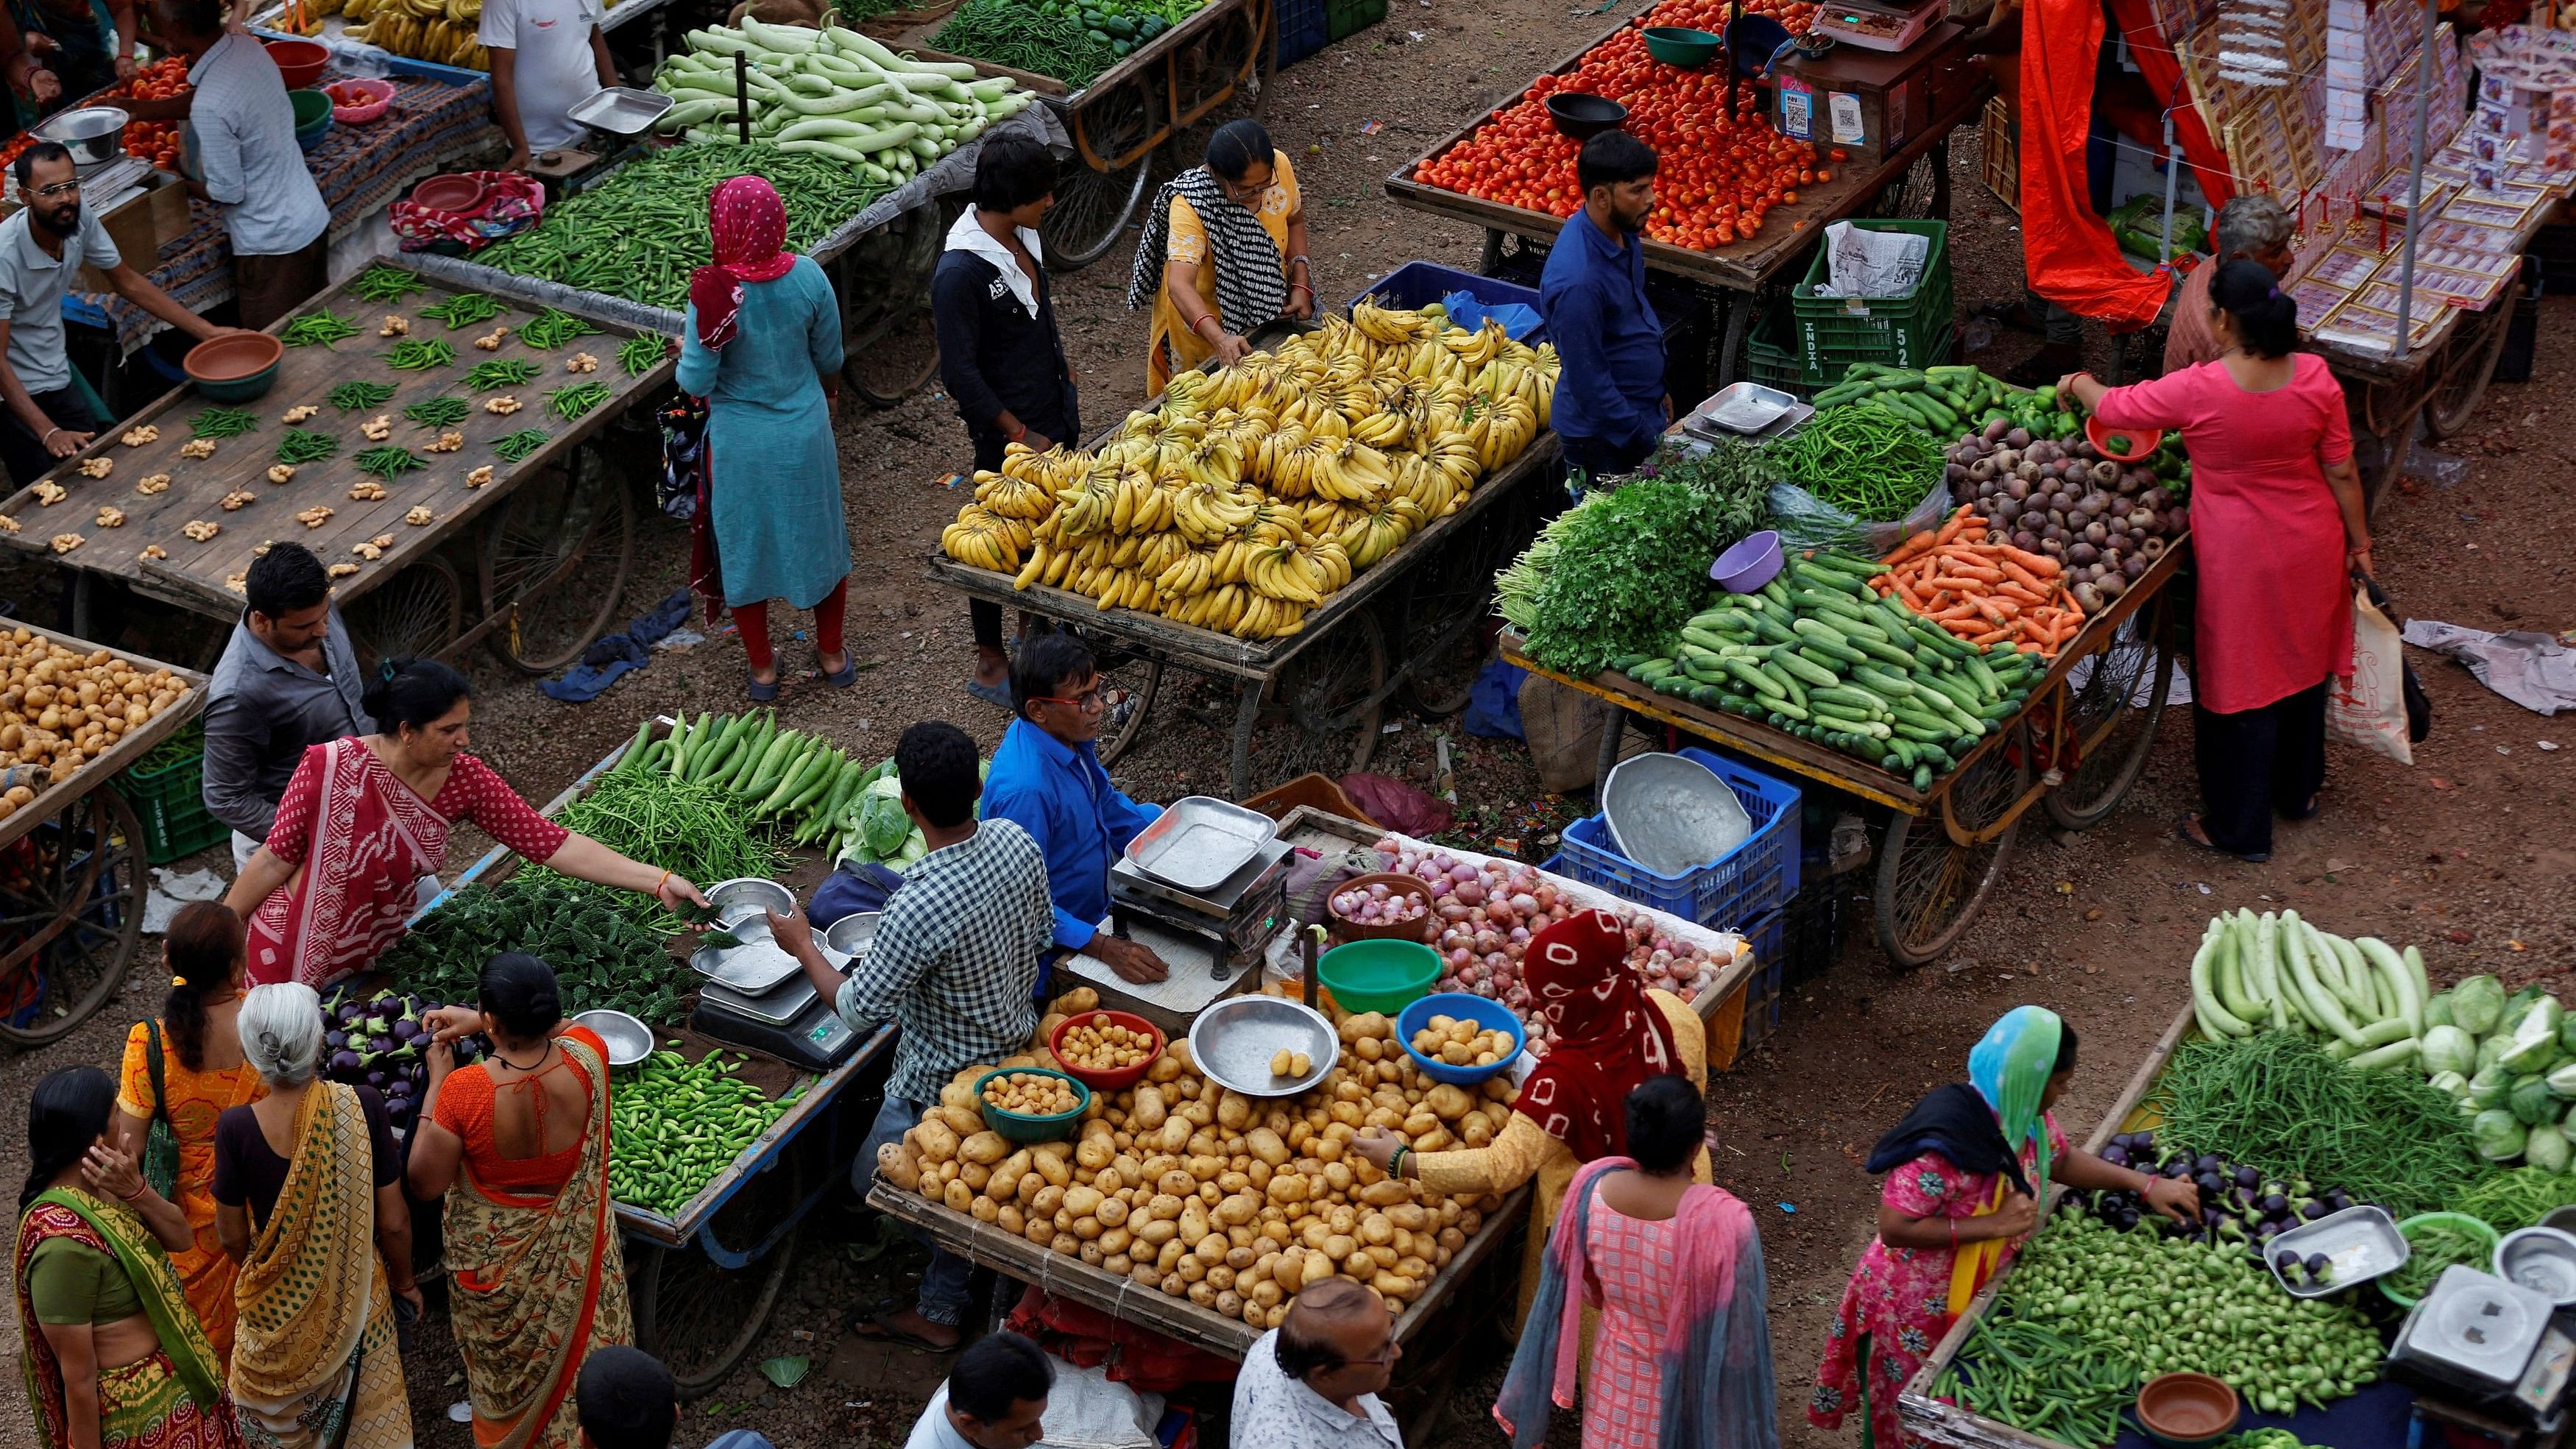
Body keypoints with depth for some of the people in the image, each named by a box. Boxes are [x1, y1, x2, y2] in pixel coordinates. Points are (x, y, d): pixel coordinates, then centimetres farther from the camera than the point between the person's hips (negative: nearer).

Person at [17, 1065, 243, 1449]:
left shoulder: (99, 1186, -8)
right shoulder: (64, 1241, -33)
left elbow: (180, 1237, -5)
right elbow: (78, 1376, -27)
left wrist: (135, 1190, -23)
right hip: (142, 1417, -8)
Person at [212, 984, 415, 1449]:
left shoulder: (237, 1127, -24)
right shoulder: (360, 1107, -25)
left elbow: (232, 1234, -9)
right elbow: (394, 1221, -15)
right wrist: (404, 1280, 5)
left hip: (276, 1302, 0)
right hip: (355, 1296, 0)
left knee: (281, 1411, 28)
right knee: (360, 1410, 25)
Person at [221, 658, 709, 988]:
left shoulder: (464, 780, -14)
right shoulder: (330, 768, -27)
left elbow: (553, 844, -17)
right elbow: (274, 861, -17)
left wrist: (659, 882, -23)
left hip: (379, 954, 4)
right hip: (296, 960, -4)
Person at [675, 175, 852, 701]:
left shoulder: (712, 293, -25)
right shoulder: (807, 276, -15)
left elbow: (696, 382, -19)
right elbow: (830, 360, -2)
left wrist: (686, 353, 4)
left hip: (741, 443, -3)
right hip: (806, 433, 3)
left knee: (745, 547, 17)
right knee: (820, 539, 22)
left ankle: (763, 669, 30)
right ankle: (832, 655, 37)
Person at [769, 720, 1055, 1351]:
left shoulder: (918, 908, -38)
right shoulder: (1016, 843, -16)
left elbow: (858, 1009, -23)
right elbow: (1041, 935, 4)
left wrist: (801, 945, -8)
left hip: (944, 1083, -8)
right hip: (1015, 1046, 8)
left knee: (873, 1180, 17)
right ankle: (940, 1313, 42)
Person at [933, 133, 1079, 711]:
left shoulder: (1022, 237, -1)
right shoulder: (960, 273, -27)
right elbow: (961, 375, -23)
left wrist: (1066, 383, 19)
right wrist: (1021, 435, -17)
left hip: (1053, 419, 8)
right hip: (1008, 432, -8)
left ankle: (1033, 625, 41)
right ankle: (990, 665, 21)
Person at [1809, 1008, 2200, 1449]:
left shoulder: (2025, 1116, -9)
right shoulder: (1947, 1140, -35)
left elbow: (2060, 1161, 13)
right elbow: (1894, 1229, -33)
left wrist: (2146, 1184, 3)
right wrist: (1995, 1224, -32)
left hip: (1972, 1301, 7)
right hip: (1914, 1310, -7)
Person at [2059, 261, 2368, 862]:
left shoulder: (2198, 391, -24)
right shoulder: (2316, 378, -13)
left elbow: (2113, 408, -7)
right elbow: (2342, 472, -4)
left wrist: (2077, 384, 15)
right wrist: (2359, 543, 10)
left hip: (2239, 559, -5)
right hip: (2312, 551, 5)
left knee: (2240, 681, 9)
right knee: (2301, 662, 24)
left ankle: (2239, 829, 21)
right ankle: (2299, 789, 45)